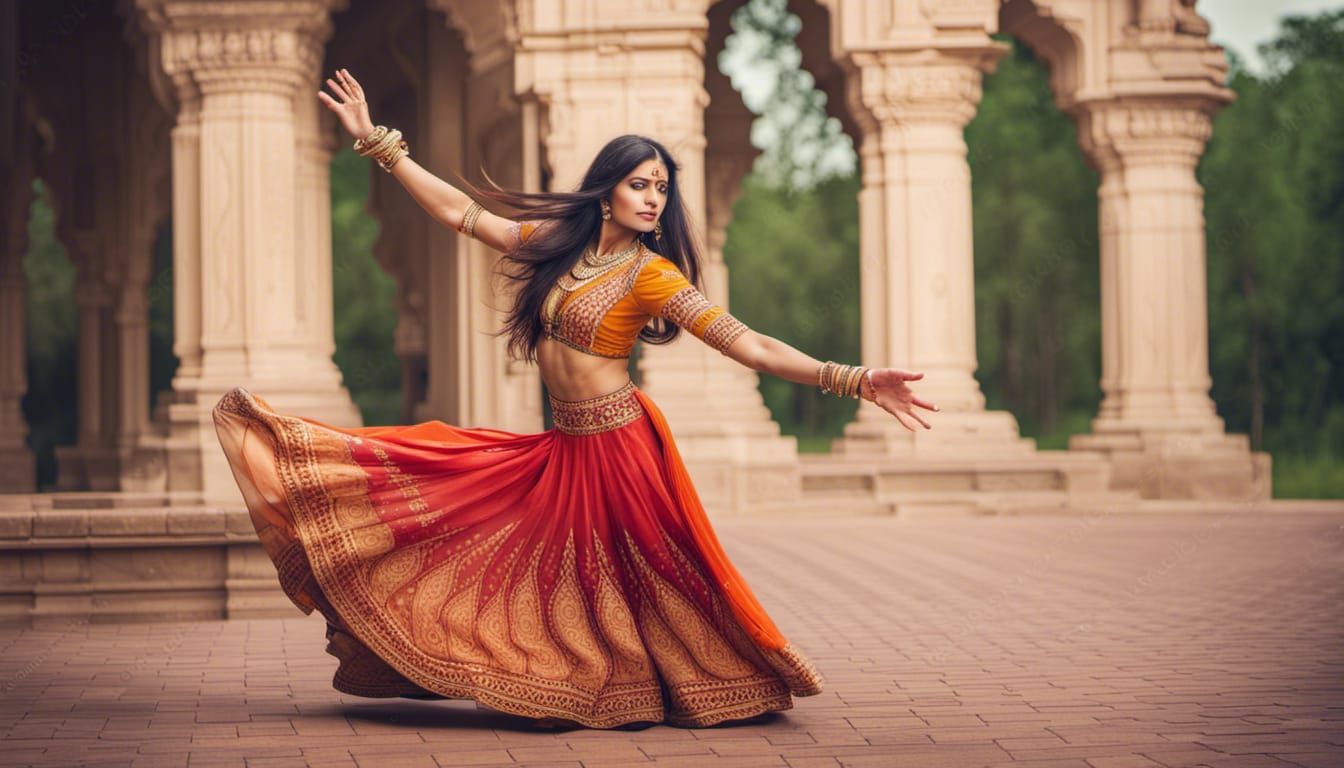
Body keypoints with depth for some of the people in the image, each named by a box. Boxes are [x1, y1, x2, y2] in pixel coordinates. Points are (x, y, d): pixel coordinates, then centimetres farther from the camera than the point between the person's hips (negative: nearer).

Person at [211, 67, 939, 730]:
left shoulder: (652, 275, -11)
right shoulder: (554, 242, 5)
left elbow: (748, 345, -17)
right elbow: (460, 212, 11)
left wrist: (852, 380, -29)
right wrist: (377, 143, 11)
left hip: (618, 448, -6)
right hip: (561, 450, 6)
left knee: (648, 583, 2)